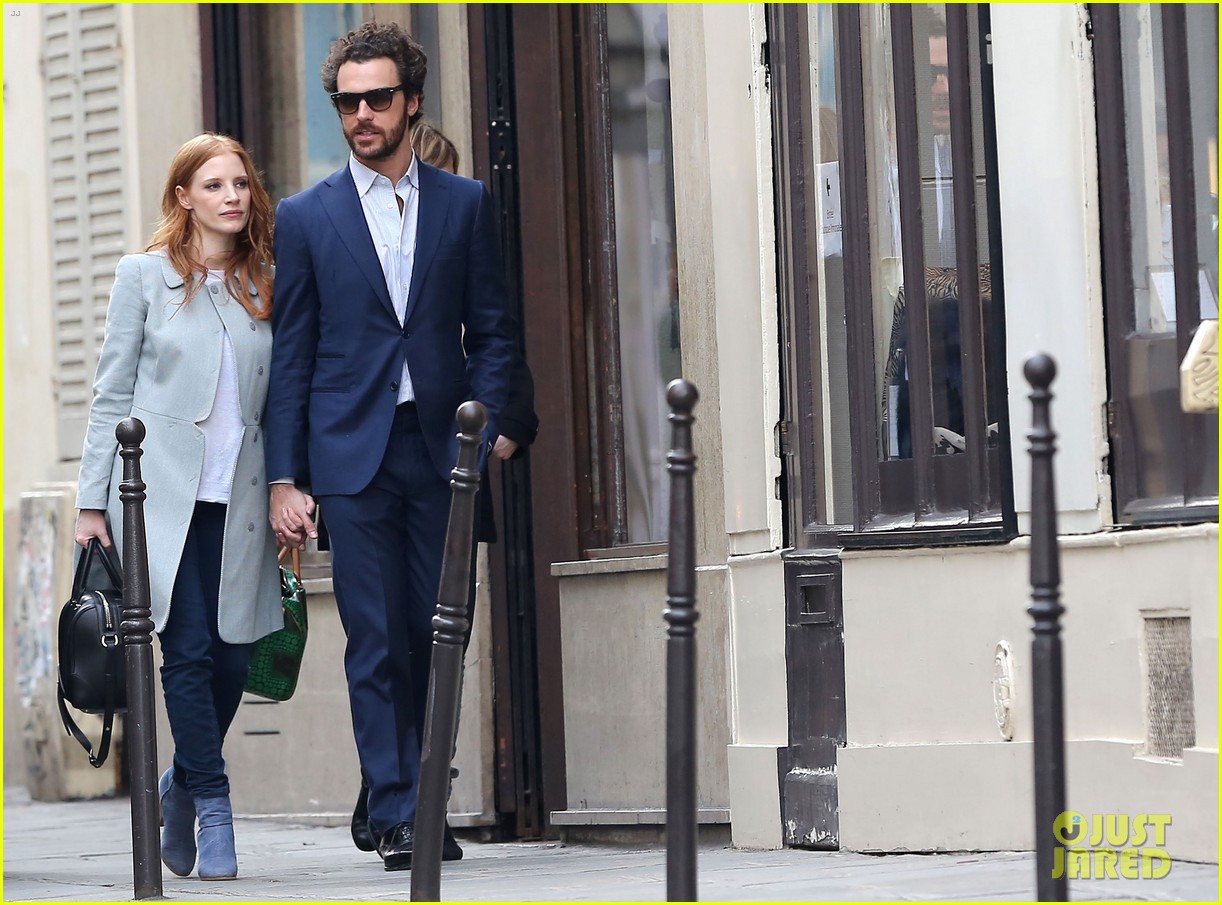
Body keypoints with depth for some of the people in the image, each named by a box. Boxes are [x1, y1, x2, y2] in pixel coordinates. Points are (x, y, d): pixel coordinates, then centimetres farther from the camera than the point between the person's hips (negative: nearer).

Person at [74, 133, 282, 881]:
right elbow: (113, 393, 4)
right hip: (162, 494, -3)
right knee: (190, 653, -11)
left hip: (236, 502, 3)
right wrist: (94, 503, 0)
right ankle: (213, 809, -4)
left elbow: (277, 399, 14)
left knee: (233, 658, 0)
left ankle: (183, 784, 24)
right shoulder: (146, 276, 4)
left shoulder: (264, 285, 12)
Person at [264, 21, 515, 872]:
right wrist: (285, 477, 0)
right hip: (352, 454, -1)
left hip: (440, 450, 1)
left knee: (433, 637, 2)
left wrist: (483, 428, -4)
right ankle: (396, 814, -4)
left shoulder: (465, 204, 9)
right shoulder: (307, 217, 6)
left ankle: (417, 797, 15)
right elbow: (291, 354, 5)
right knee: (376, 642, -5)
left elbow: (492, 332, 9)